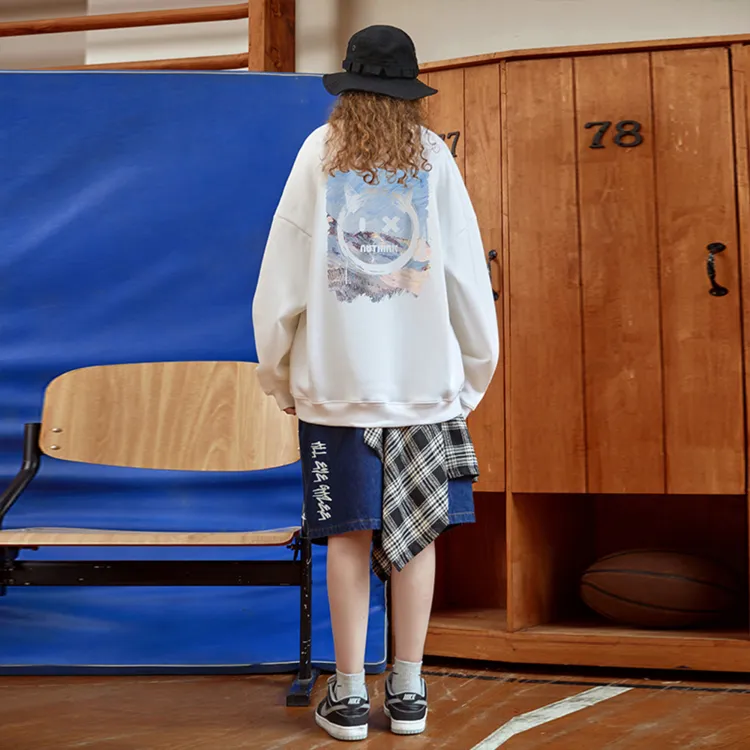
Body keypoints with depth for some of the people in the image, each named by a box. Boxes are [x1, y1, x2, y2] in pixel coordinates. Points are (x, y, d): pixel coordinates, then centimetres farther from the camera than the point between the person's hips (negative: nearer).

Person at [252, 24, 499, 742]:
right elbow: (467, 275, 4)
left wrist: (278, 375, 12)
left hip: (337, 378, 0)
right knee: (416, 534, 8)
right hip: (425, 376, 1)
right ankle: (408, 691, 15)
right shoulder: (433, 156, 5)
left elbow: (283, 276, 3)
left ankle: (348, 695, 12)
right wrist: (473, 372, 13)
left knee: (348, 535, 5)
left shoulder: (319, 152, 4)